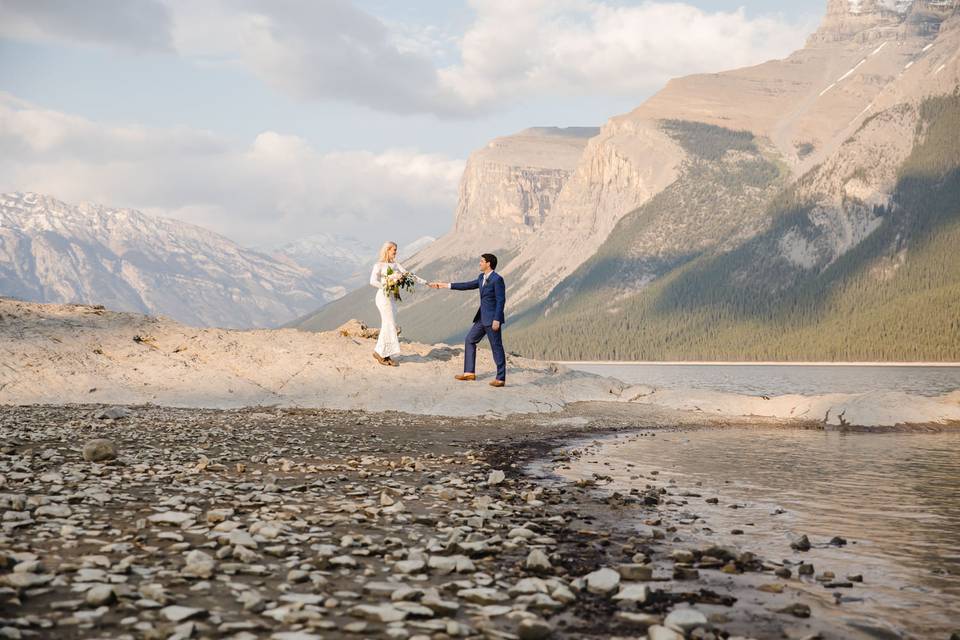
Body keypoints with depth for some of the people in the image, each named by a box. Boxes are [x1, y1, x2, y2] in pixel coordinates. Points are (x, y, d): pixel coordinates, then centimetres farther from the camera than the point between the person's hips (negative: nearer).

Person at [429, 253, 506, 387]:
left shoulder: (497, 279, -16)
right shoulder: (481, 277, 11)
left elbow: (501, 300, -18)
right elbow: (467, 285, 18)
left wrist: (497, 320, -22)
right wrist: (445, 285, 18)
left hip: (492, 318, -10)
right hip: (482, 318, 10)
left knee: (496, 347, -4)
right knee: (470, 340, 13)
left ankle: (500, 378, 2)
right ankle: (469, 372, 18)